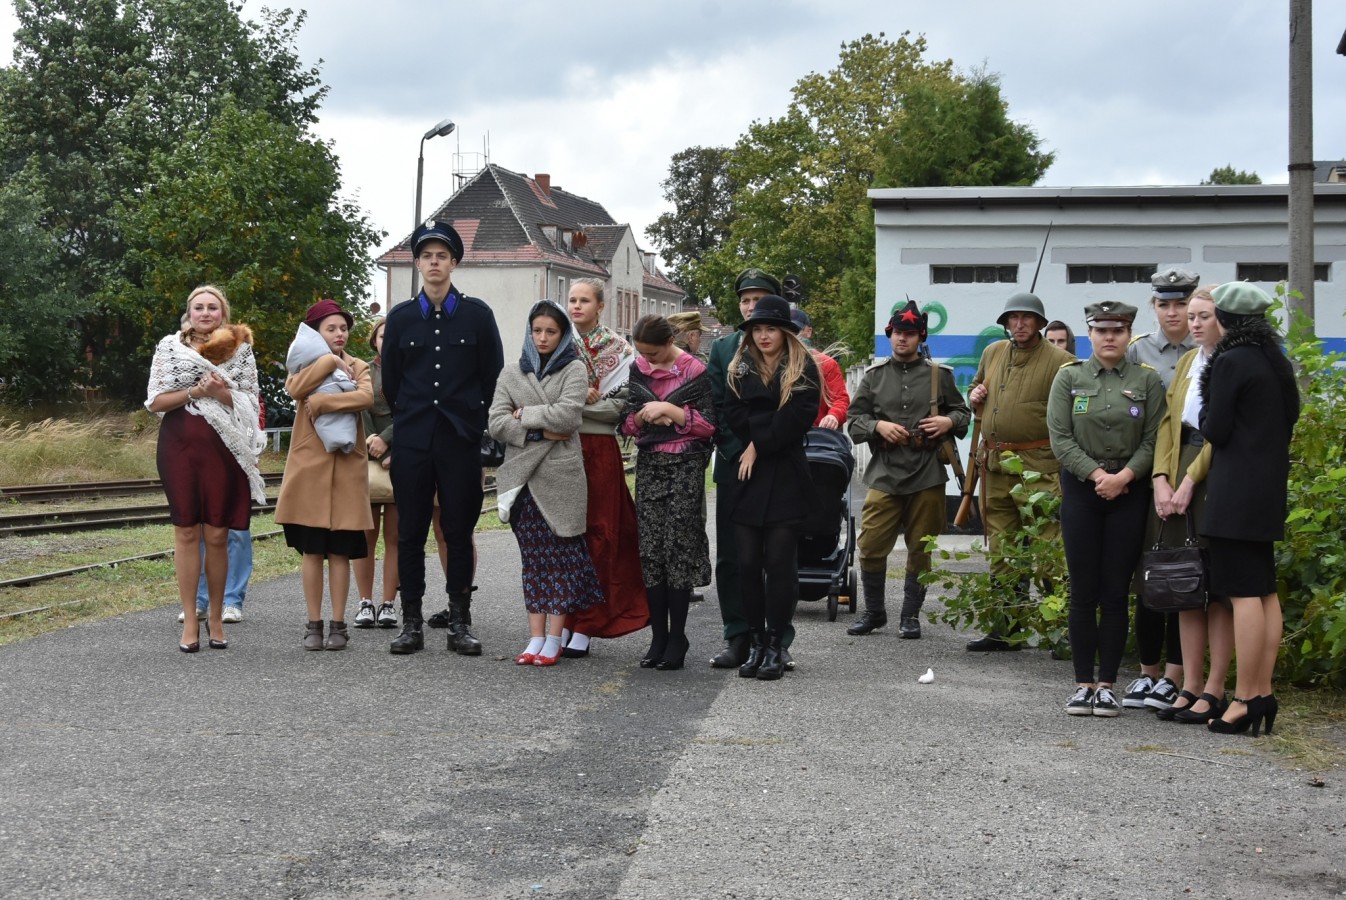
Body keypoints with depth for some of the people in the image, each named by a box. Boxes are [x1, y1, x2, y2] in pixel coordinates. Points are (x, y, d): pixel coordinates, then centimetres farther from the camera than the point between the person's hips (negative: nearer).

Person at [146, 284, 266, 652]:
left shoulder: (240, 350, 8)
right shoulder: (169, 347, 7)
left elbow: (251, 404, 5)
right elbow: (155, 401, 1)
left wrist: (220, 392, -13)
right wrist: (195, 391, -11)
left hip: (223, 449, 0)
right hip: (180, 446, 0)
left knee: (217, 535, 1)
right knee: (186, 531, 1)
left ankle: (216, 617, 14)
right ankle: (190, 622, 5)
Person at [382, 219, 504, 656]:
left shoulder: (477, 314, 3)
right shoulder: (400, 318, 7)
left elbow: (494, 378, 5)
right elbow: (390, 382, 13)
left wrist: (474, 424, 4)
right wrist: (409, 422, 13)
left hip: (462, 440, -1)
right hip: (412, 443, 1)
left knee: (459, 533, 3)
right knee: (410, 533, 3)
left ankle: (460, 624, 9)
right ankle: (411, 624, 10)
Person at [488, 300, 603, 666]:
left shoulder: (574, 369, 4)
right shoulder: (511, 374, 13)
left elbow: (567, 414, -12)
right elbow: (496, 423, 2)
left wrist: (525, 414, -3)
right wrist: (539, 433, -8)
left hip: (560, 476, -3)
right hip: (522, 478, 3)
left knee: (561, 556, -1)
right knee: (533, 558, 5)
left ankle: (554, 640, 2)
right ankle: (535, 638, 7)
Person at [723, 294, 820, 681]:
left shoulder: (802, 369, 3)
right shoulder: (740, 367, 14)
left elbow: (799, 417, -9)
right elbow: (732, 414, 3)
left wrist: (759, 445, -10)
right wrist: (769, 431, -10)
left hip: (785, 478, -3)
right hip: (747, 477, 3)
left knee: (779, 562, -4)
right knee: (748, 562, 1)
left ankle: (775, 646, 3)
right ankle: (755, 644, 9)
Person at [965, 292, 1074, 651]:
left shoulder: (1059, 360, -4)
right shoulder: (992, 353, 15)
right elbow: (976, 387, 32)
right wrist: (973, 396, 10)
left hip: (1038, 465, -6)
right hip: (994, 463, 6)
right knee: (1001, 549, 12)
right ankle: (1006, 628, 20)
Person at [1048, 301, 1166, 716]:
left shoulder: (1147, 380, 3)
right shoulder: (1069, 377, 3)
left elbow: (1153, 439, -1)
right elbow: (1060, 437, -3)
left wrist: (1123, 476, -14)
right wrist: (1097, 474, -12)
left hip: (1129, 492, 0)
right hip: (1081, 490, 0)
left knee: (1116, 593, 1)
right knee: (1083, 592, 1)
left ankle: (1107, 683, 8)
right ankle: (1083, 683, 8)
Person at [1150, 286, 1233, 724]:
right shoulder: (1186, 362, 18)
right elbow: (1168, 422, 13)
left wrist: (1190, 480, -15)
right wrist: (1161, 479, 1)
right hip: (1181, 472, 7)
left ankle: (1214, 691, 2)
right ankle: (1190, 686, 12)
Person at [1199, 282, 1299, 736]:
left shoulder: (1231, 362, -13)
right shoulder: (1276, 362, 12)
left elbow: (1214, 430, -11)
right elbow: (1289, 419, 18)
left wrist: (1206, 410, 7)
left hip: (1236, 491, -9)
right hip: (1269, 489, 9)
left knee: (1244, 594, -8)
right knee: (1265, 593, 10)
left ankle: (1243, 700, -7)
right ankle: (1263, 694, 13)